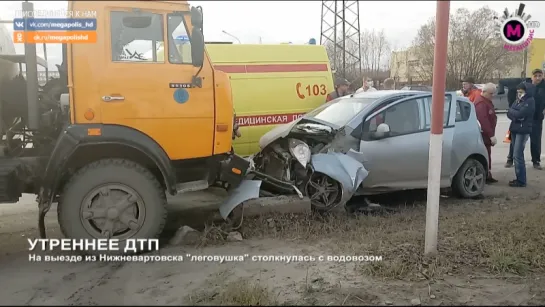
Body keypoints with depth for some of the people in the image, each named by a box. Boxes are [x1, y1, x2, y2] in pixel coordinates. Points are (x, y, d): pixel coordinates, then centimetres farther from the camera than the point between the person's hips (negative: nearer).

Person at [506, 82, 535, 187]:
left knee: (517, 156, -11)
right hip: (514, 129, 8)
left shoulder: (530, 101, -9)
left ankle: (521, 181, -6)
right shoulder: (518, 100, 15)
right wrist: (515, 117, -12)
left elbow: (520, 114, -20)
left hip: (523, 131, -8)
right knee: (517, 155, 11)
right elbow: (509, 113, 6)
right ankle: (519, 178, 19)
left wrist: (512, 111, -3)